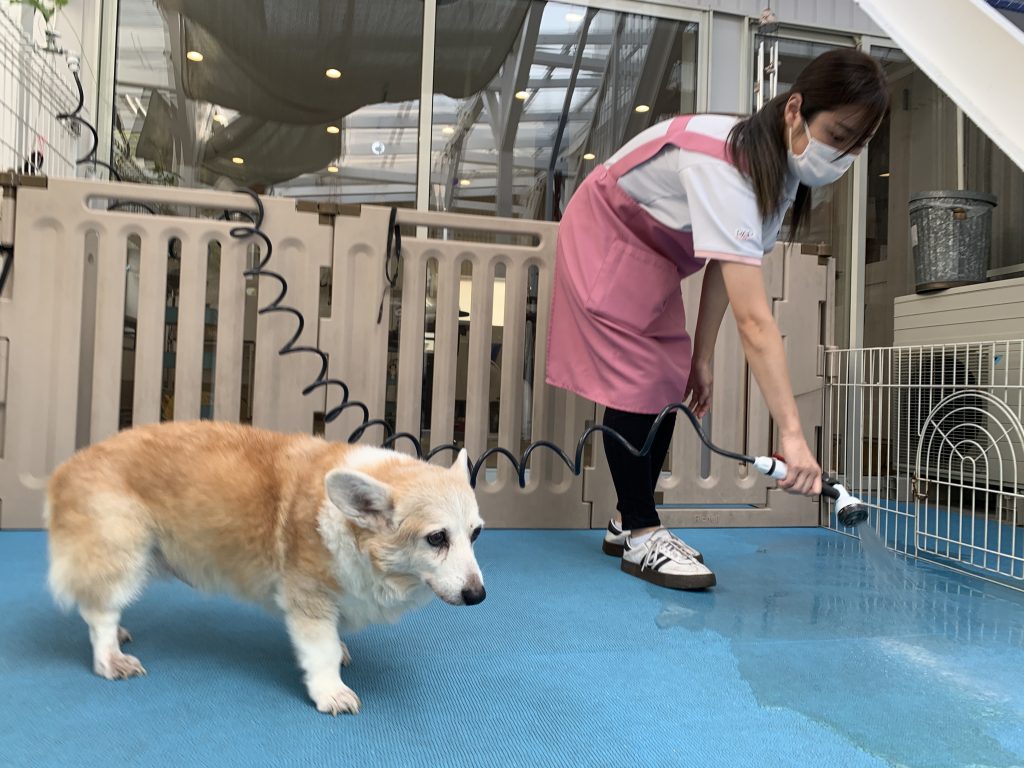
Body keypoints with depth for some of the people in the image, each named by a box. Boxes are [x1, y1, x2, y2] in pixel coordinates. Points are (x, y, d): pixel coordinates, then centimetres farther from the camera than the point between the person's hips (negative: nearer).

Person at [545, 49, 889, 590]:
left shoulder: (781, 164, -11)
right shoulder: (724, 166, -38)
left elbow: (726, 265, -4)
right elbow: (754, 320, -45)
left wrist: (701, 357, -6)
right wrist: (791, 434, -46)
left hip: (656, 251, 8)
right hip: (606, 235, -8)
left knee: (670, 382, 2)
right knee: (634, 380, -15)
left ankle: (628, 523, 12)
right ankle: (641, 536, -4)